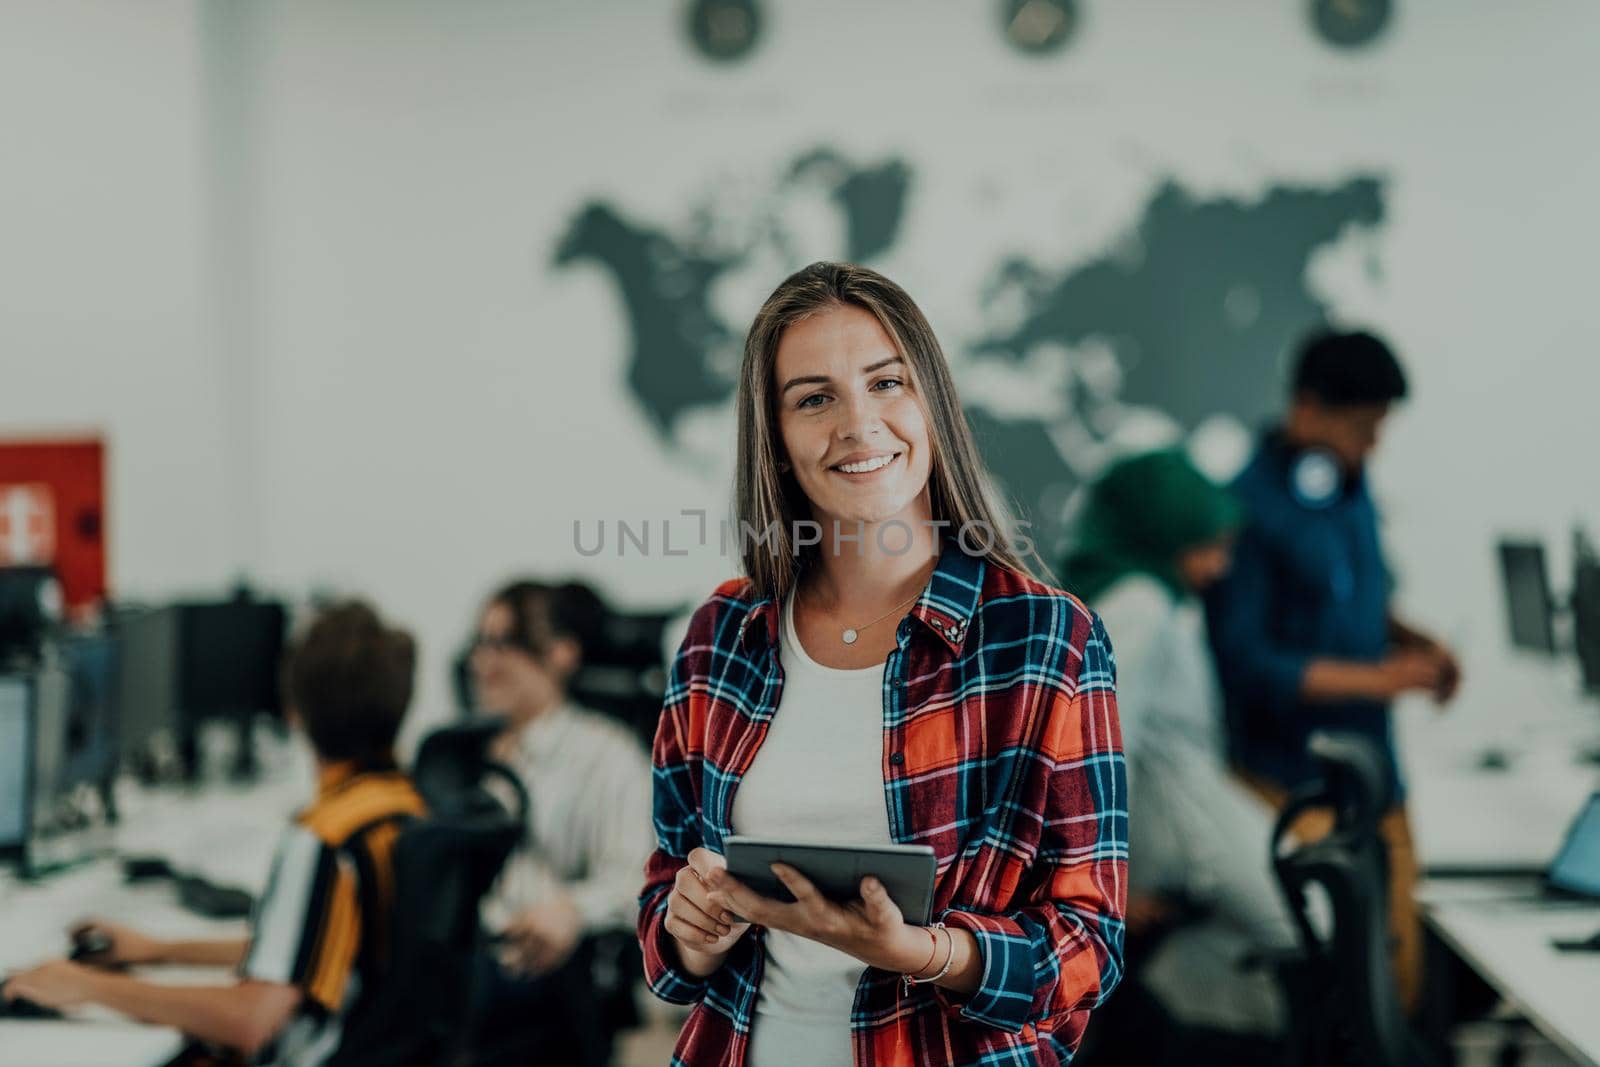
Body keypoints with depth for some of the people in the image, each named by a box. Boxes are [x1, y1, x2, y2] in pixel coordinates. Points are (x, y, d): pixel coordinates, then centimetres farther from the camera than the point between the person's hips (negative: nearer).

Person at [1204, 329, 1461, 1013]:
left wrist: (1412, 640, 2)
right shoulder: (1252, 508, -16)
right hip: (1292, 783, -7)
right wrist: (1378, 678, -18)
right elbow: (1245, 661, -19)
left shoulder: (1349, 484, 8)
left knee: (1400, 956, 10)